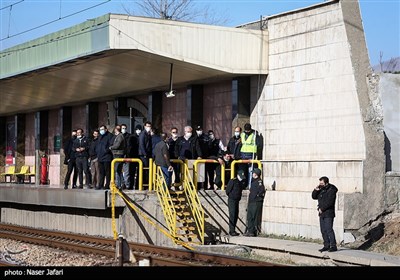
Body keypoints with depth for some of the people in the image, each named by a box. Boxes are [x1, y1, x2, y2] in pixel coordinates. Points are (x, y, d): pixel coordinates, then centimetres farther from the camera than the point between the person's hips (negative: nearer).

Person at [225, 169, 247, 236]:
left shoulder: (241, 182, 11)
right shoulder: (232, 181, -12)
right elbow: (227, 191, -9)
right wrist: (230, 195, 2)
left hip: (237, 200, 8)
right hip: (231, 200, -8)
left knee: (236, 215, 10)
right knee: (232, 215, -10)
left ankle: (232, 230, 17)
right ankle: (232, 231, -9)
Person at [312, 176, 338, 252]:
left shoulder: (331, 190, -10)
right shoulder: (321, 189, 15)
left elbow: (329, 202, -18)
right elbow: (314, 197, 17)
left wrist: (321, 209, -13)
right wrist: (316, 190, 0)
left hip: (328, 213, -8)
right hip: (322, 214, 8)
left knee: (329, 229, -12)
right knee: (323, 230, 7)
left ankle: (333, 246, -10)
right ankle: (326, 245, 13)